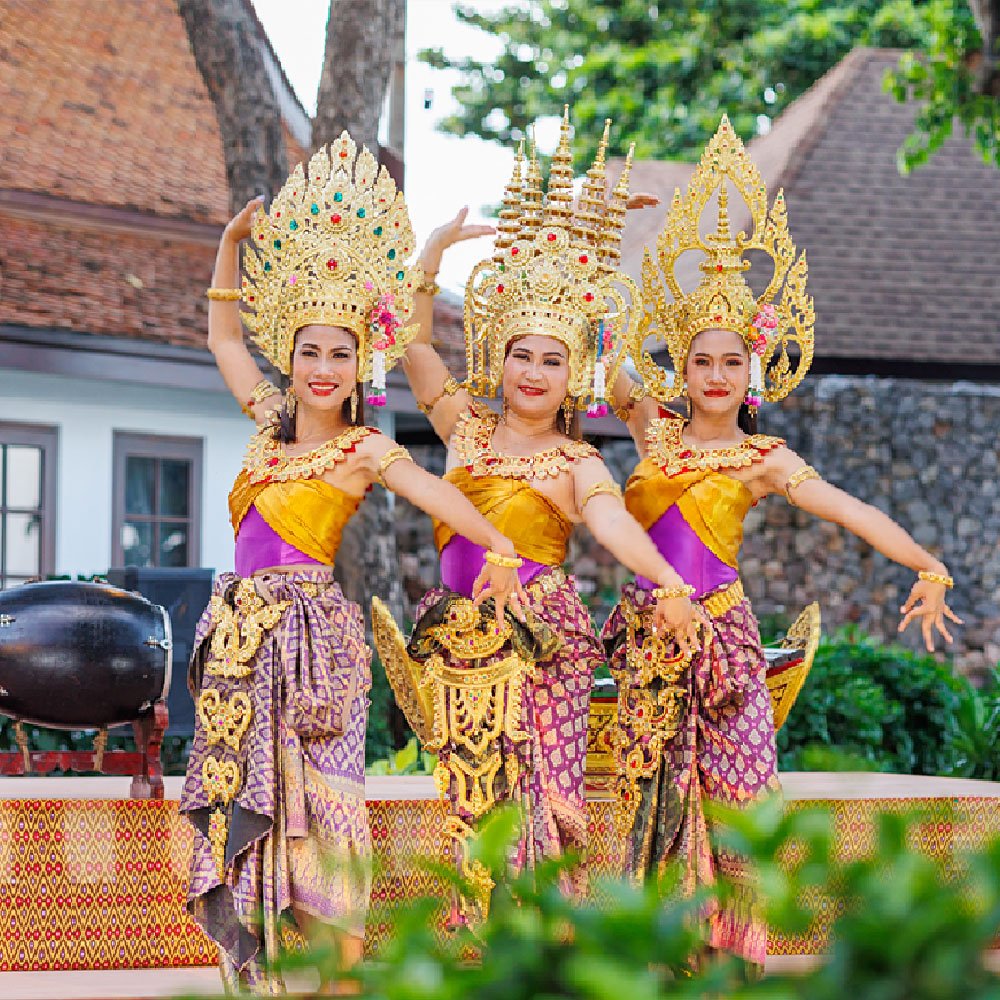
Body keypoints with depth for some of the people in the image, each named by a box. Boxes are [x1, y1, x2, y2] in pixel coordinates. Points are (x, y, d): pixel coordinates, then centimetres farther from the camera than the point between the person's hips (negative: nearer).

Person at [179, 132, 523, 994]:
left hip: (309, 631, -6)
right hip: (244, 630, 6)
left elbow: (432, 492, -22)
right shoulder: (270, 421, 12)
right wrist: (233, 244, 15)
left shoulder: (364, 449, -4)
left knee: (311, 799, -9)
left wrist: (497, 546, -38)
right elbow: (225, 333, 24)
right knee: (247, 797, 5)